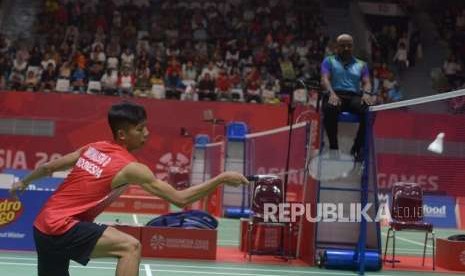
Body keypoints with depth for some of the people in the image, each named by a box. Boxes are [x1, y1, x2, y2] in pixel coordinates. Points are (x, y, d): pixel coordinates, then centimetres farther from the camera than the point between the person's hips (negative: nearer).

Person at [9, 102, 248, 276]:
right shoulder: (130, 167, -14)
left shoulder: (92, 149, 8)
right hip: (62, 227, -9)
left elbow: (48, 167, 19)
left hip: (43, 224, 9)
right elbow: (180, 199, -15)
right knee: (130, 247, -19)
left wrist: (23, 183, 38)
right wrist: (221, 179, -11)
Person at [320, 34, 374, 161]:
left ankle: (357, 146, -21)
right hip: (336, 95, -2)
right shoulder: (329, 61, 19)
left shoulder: (361, 64, 26)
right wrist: (331, 93, -21)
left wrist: (366, 93, -14)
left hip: (355, 97, 2)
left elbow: (366, 82, 12)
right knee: (330, 108, -40)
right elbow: (325, 79, 2)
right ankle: (333, 146, -26)